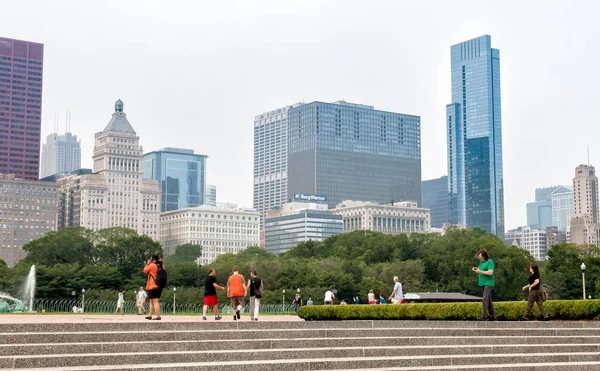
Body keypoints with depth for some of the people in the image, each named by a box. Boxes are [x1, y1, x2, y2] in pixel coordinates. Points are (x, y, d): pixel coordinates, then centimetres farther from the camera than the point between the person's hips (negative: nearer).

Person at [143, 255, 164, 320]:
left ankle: (158, 316, -15)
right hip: (159, 286, 8)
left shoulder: (152, 265, -13)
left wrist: (147, 263, 10)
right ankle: (150, 315, 22)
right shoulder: (161, 265, 9)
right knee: (152, 301, 18)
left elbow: (145, 271, 1)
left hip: (153, 286, -8)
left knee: (155, 301, -10)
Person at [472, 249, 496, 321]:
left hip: (488, 283, -8)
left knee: (485, 299, -17)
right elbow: (480, 270, 20)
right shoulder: (481, 262, 12)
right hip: (482, 283, 8)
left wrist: (480, 271, -17)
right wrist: (476, 269, -2)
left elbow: (490, 272, -20)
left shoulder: (490, 262, -11)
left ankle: (484, 315, -19)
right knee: (488, 300, 11)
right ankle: (492, 316, 16)